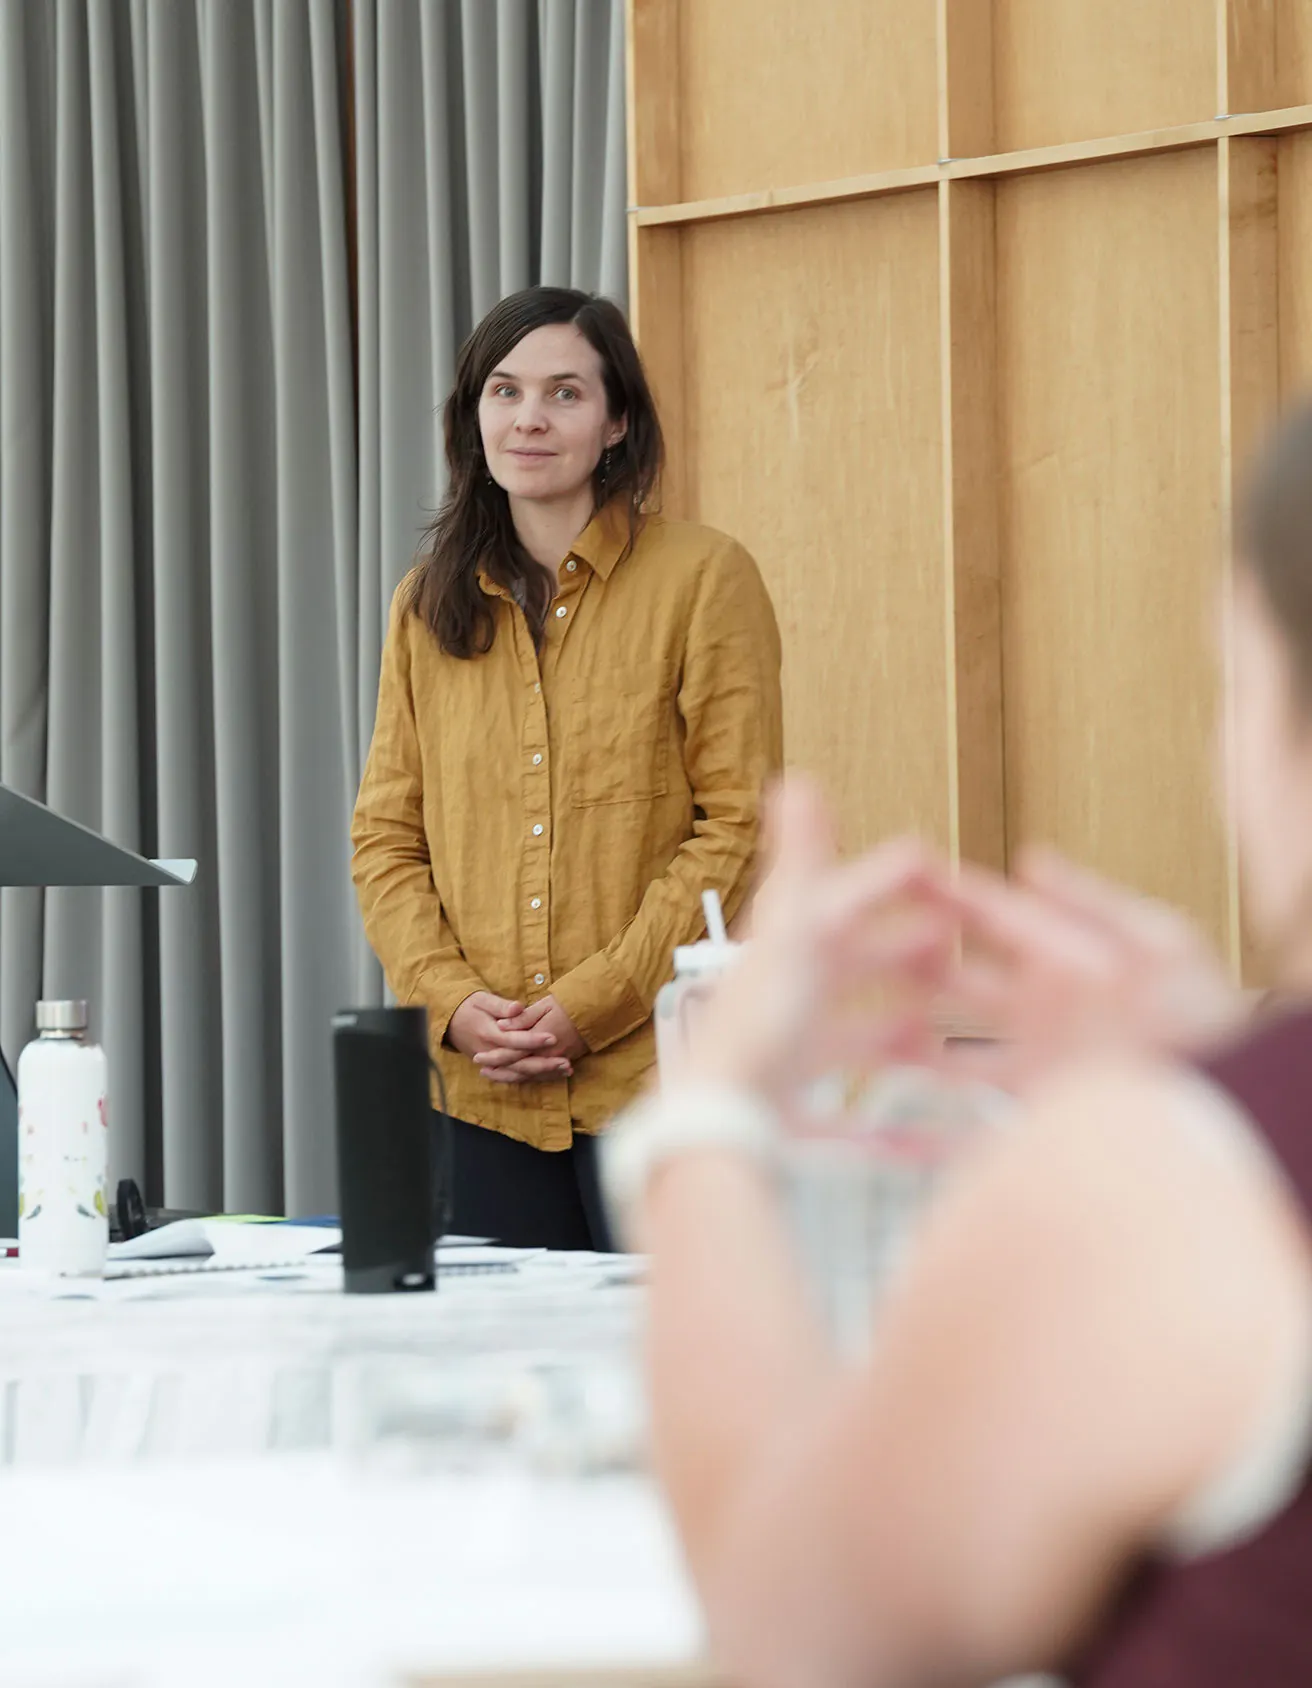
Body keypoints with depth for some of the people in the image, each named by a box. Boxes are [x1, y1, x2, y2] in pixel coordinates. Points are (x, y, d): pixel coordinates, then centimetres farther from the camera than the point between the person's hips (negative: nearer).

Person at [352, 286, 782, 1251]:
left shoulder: (704, 580, -1)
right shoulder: (430, 605, 13)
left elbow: (737, 828, -6)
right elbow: (385, 837, 12)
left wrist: (590, 1005, -13)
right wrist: (452, 1000, -6)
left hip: (654, 1072, -4)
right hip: (482, 1090, 4)